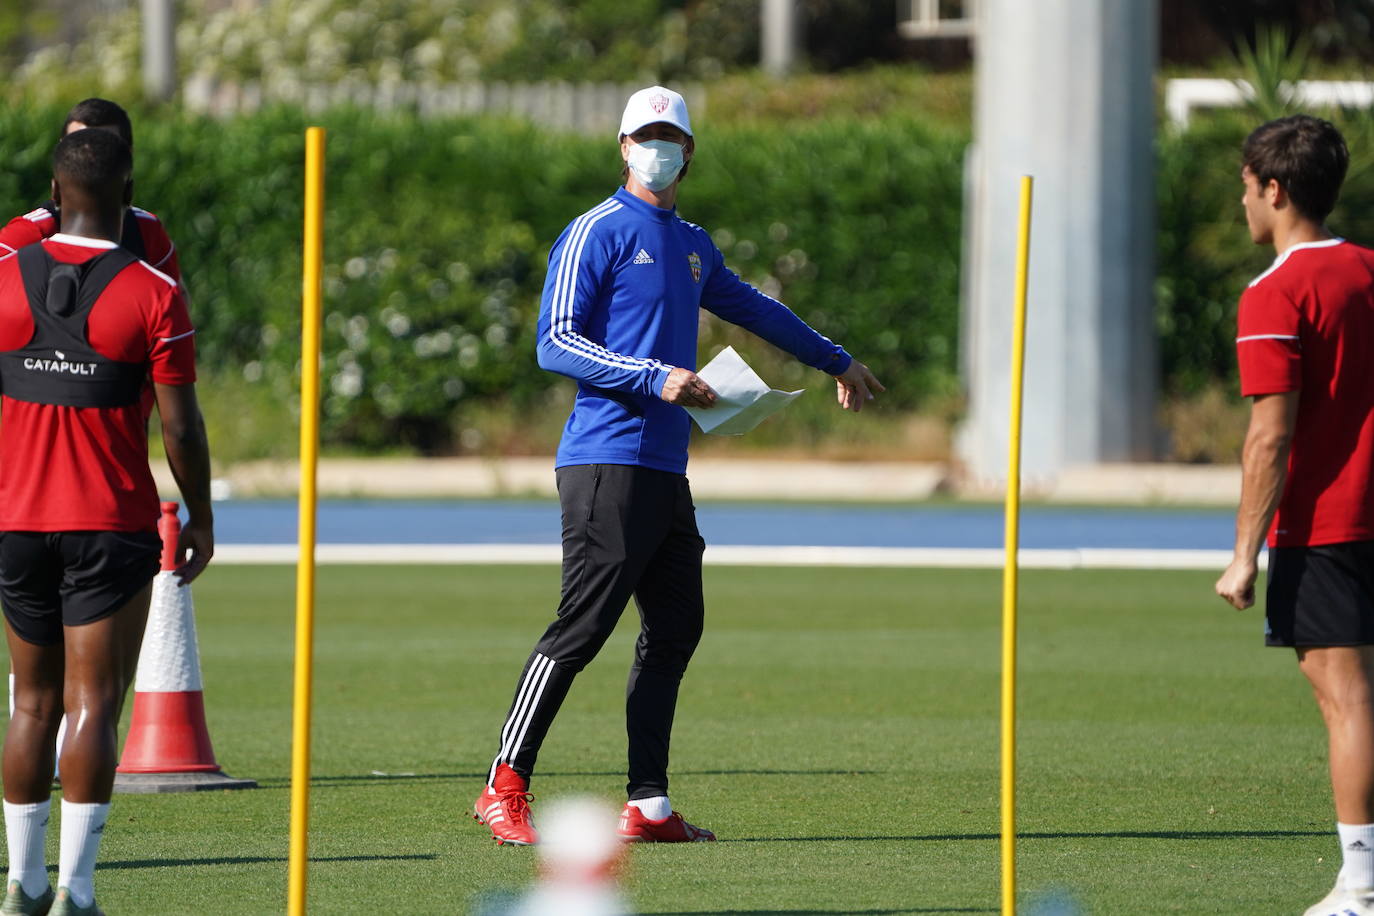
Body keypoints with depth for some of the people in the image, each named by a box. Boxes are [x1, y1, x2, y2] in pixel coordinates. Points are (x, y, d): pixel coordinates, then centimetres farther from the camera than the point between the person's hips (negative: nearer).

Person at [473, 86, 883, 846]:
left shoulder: (693, 246, 21)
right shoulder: (596, 234, -3)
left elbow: (753, 310, 38)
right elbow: (555, 343, -11)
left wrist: (835, 361, 49)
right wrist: (654, 377, -21)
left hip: (666, 470, 8)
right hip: (607, 465, -8)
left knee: (675, 630, 5)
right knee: (581, 627, -13)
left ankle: (648, 806, 8)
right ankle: (504, 790, -11)